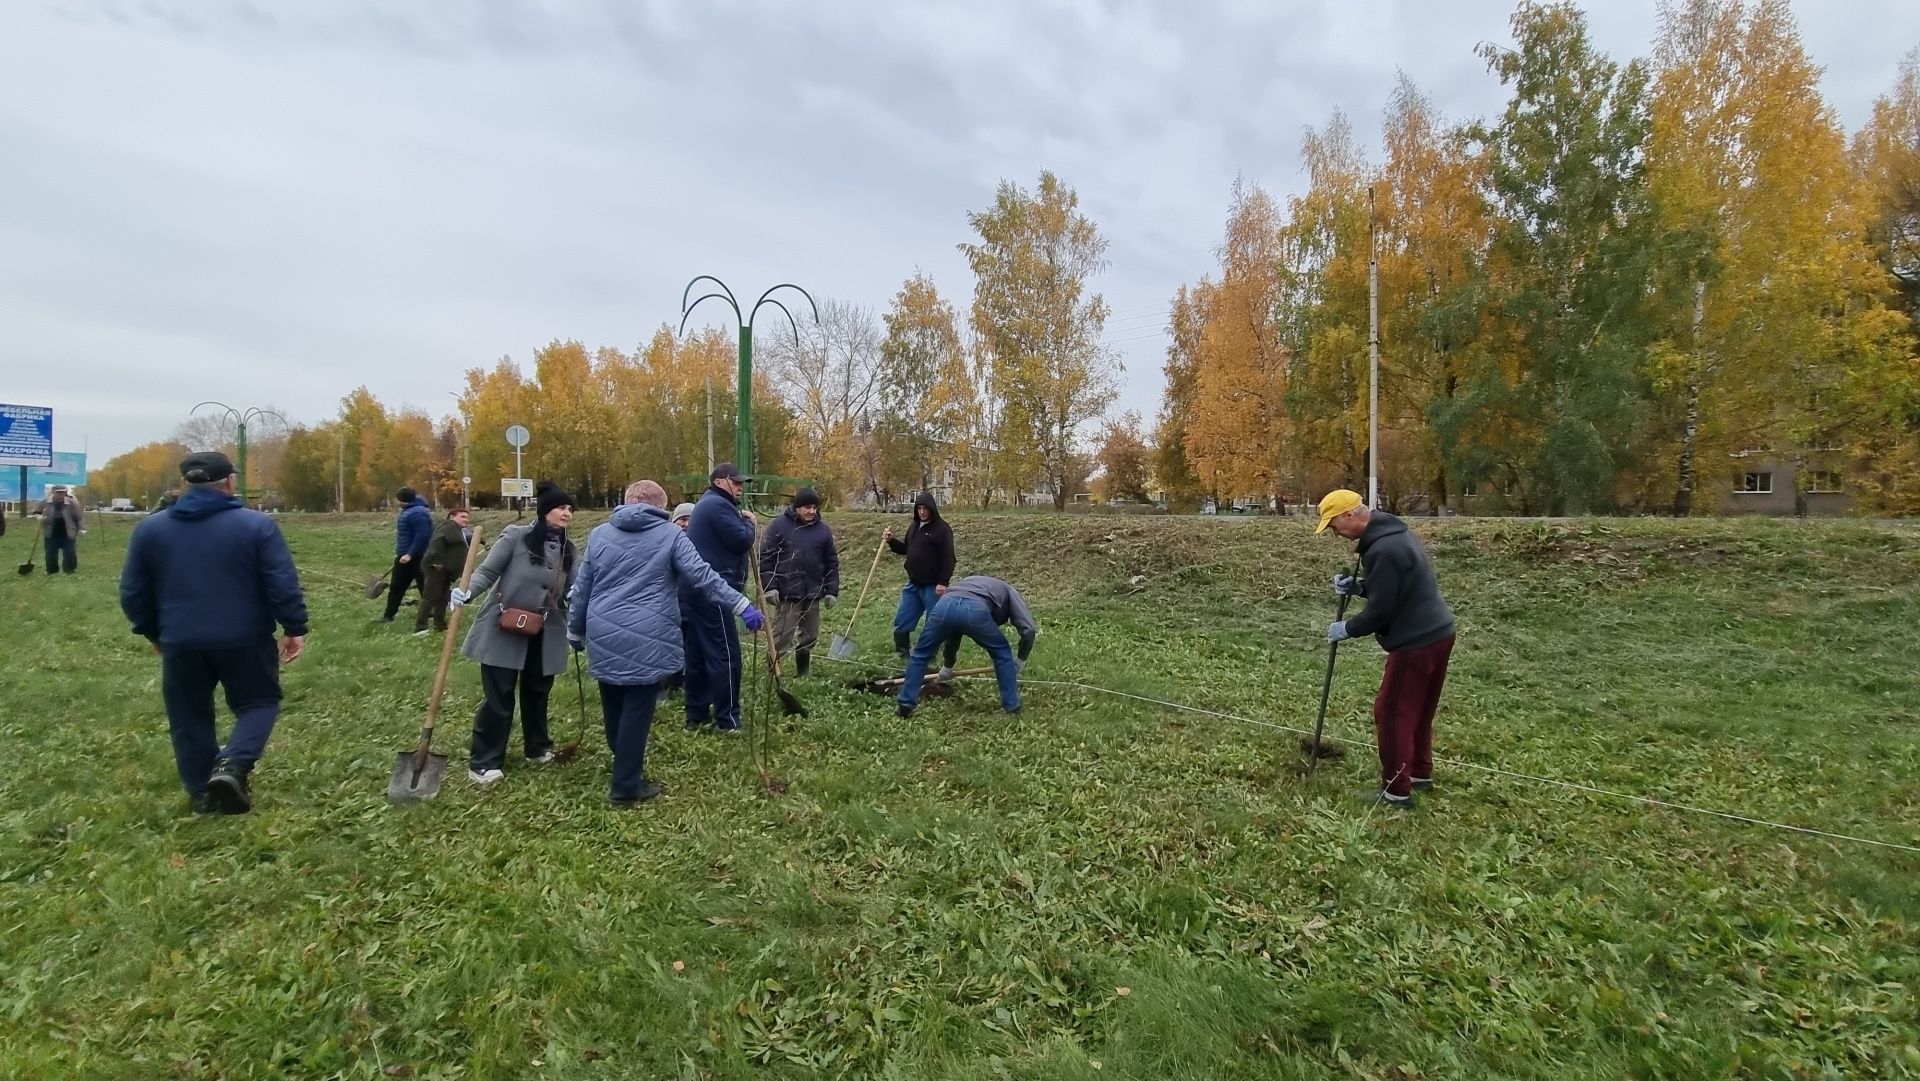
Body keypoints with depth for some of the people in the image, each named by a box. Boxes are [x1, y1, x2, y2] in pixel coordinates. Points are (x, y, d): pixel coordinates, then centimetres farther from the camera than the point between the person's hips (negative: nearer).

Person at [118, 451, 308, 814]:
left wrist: (153, 632, 23)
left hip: (181, 642, 3)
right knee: (259, 703, 13)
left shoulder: (149, 529, 5)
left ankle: (202, 792, 22)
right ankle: (232, 765, -10)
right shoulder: (257, 525, -8)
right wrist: (294, 628, -1)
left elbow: (133, 592, 10)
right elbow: (284, 585, -11)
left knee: (190, 718, 16)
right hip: (245, 639, -3)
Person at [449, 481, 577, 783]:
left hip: (544, 636, 5)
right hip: (502, 632, -5)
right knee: (499, 698, 0)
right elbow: (487, 571, -8)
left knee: (537, 693, 18)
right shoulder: (515, 536, -11)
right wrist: (466, 592, -26)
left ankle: (537, 747, 37)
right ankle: (483, 762, 14)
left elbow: (572, 592, 7)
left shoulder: (570, 551, 4)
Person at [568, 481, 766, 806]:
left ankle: (626, 771, 32)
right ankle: (626, 786, 9)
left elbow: (582, 587, 15)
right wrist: (742, 606, -9)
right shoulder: (670, 534, 0)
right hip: (647, 640, -5)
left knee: (614, 709, 16)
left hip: (604, 637, 5)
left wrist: (575, 630, 26)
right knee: (636, 712, 2)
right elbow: (703, 577, -10)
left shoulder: (599, 534, 11)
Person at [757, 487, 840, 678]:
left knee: (809, 636, 12)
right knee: (781, 637, -5)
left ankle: (803, 673, 28)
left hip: (813, 594, 4)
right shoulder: (778, 526, -3)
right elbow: (765, 557, -5)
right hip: (786, 594, -4)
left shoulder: (823, 530, 8)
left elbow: (832, 563, 11)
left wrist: (831, 591, 6)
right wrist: (769, 587, -12)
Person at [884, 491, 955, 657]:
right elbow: (905, 549, 23)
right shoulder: (914, 527, 13)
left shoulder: (942, 528, -11)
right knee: (901, 621, 10)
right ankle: (901, 653, 23)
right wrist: (892, 541, 5)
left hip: (933, 586, -7)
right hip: (913, 584, 8)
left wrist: (943, 582, -21)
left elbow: (948, 558, -15)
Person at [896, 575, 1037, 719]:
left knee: (920, 654, 27)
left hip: (944, 605, 3)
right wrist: (1020, 660, 35)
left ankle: (906, 704, 26)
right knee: (1002, 654, 24)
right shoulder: (1009, 592, 34)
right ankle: (1012, 706, 28)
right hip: (975, 610, -3)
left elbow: (953, 630, 50)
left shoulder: (967, 582, 47)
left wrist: (948, 666, 60)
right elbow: (1029, 630, 19)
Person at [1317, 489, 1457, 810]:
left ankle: (1397, 790, 6)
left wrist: (1346, 629, -6)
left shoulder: (1384, 550, -24)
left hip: (1416, 642, -10)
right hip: (1436, 633, 11)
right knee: (1419, 708, 21)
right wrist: (1357, 586, 3)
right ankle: (1420, 772, 35)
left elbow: (1380, 610, -21)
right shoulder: (1394, 533, 10)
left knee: (1392, 712, -1)